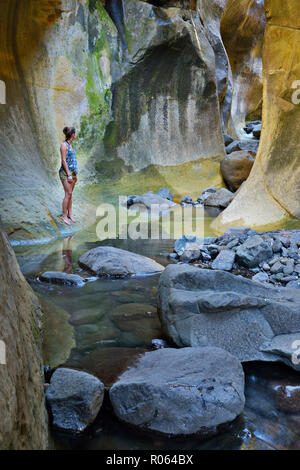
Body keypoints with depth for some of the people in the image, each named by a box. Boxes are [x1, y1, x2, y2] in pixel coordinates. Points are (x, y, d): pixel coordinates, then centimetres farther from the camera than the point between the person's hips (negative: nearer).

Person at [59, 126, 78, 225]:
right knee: (68, 194, -9)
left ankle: (69, 214, 15)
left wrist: (75, 174, 19)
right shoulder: (64, 145, -11)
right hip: (65, 172, -8)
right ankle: (64, 215, -3)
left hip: (72, 172, 8)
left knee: (70, 194, 9)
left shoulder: (70, 145, 15)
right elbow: (63, 160, -15)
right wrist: (69, 175, -18)